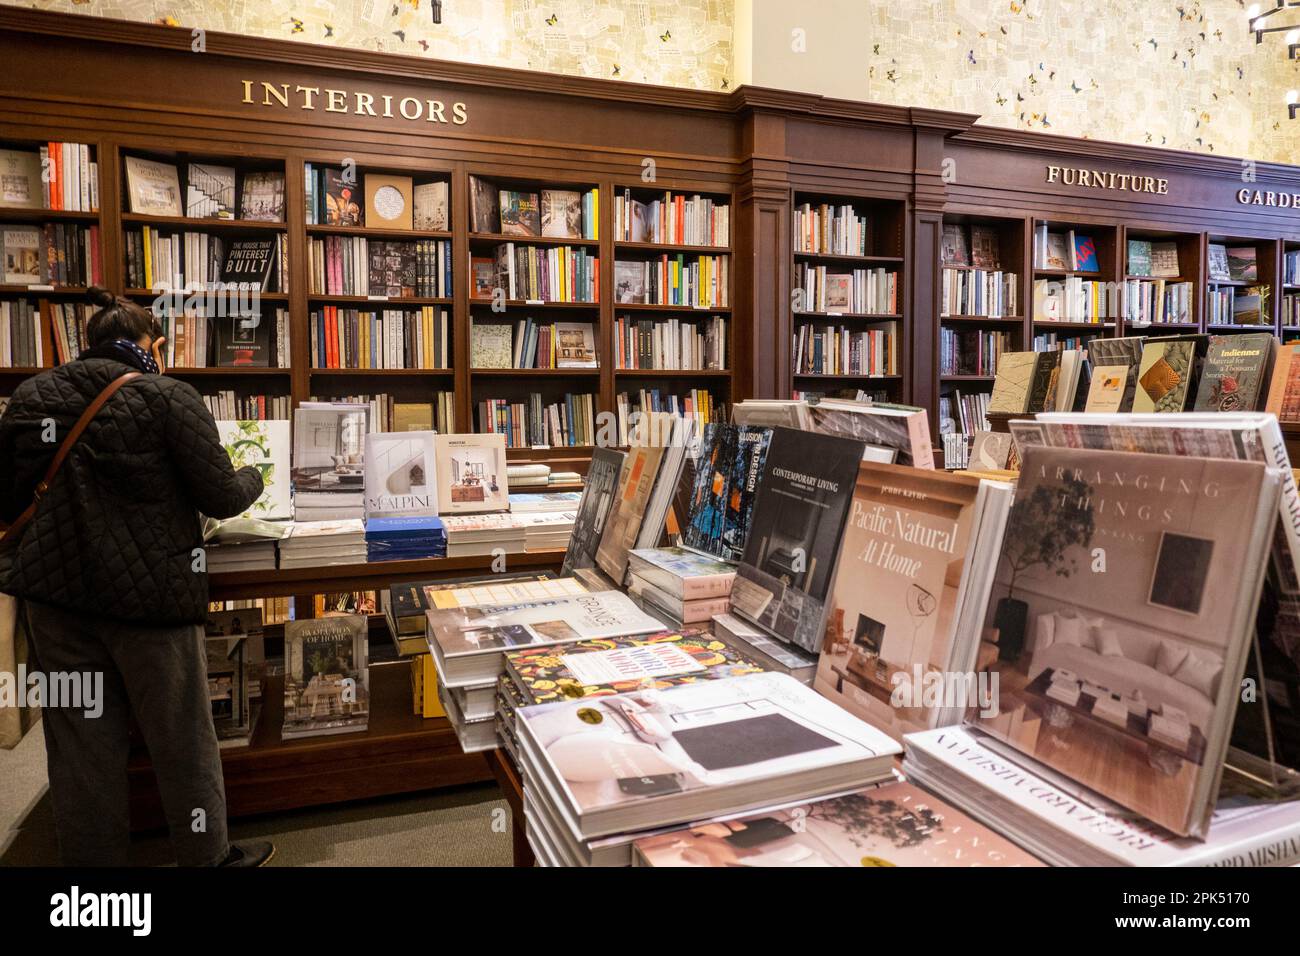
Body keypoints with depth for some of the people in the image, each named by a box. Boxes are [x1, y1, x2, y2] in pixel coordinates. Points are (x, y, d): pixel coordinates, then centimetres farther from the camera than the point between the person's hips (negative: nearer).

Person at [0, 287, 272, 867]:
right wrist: (254, 479, 11)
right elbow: (221, 497, -9)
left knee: (82, 743, 14)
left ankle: (92, 858, 29)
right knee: (181, 737, 11)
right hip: (150, 591, -4)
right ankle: (206, 856, 28)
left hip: (55, 589, 5)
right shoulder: (167, 397, -9)